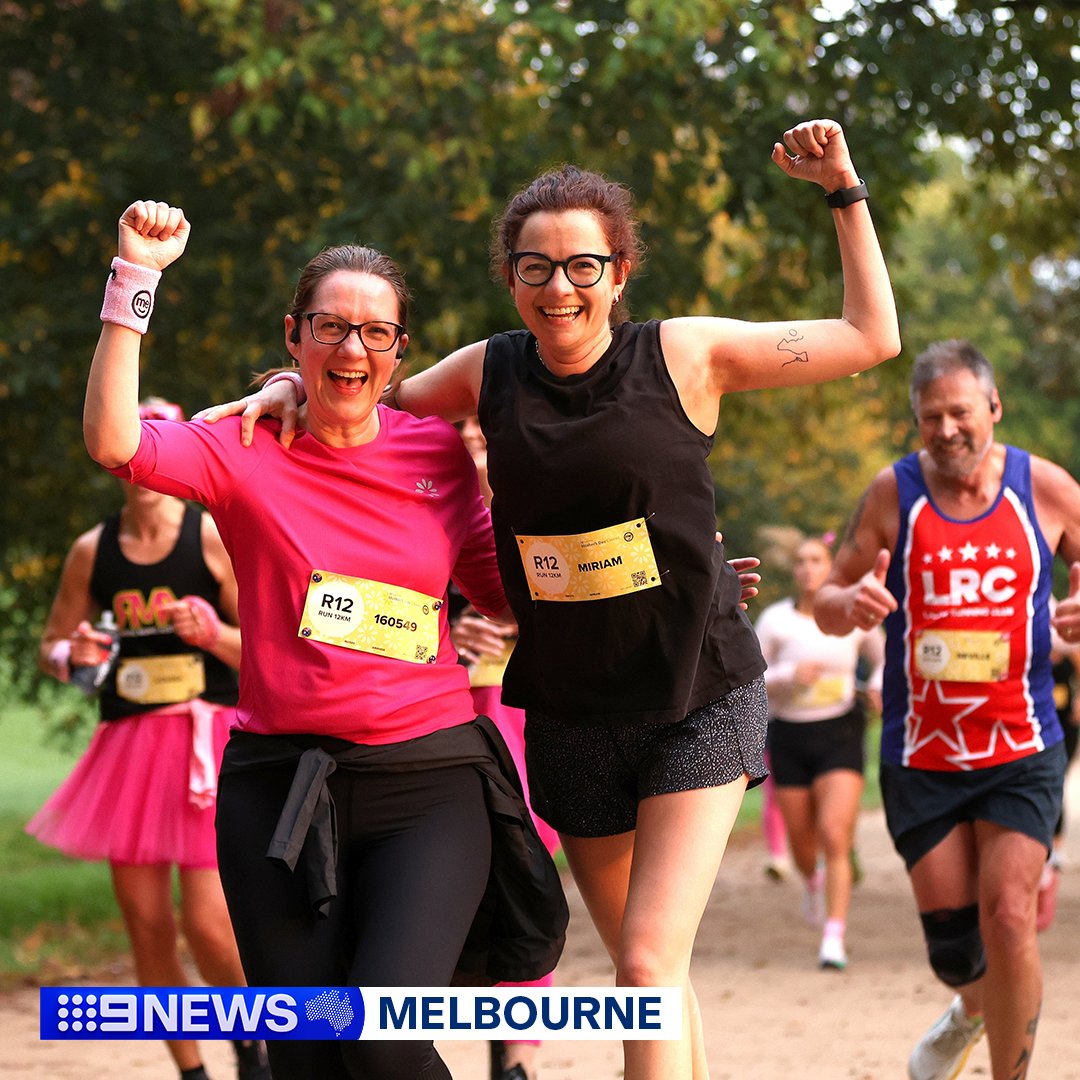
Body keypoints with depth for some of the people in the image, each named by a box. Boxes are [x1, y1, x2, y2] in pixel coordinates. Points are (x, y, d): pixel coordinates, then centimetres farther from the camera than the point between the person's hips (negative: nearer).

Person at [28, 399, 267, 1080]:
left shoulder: (214, 537, -2)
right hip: (127, 743, 4)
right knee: (145, 923, 5)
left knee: (208, 922, -12)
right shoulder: (92, 551, 8)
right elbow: (51, 649, 16)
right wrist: (72, 655, -6)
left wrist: (214, 633, -21)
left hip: (206, 737, -4)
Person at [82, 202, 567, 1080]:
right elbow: (115, 442, -17)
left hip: (426, 784, 0)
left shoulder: (438, 453, 7)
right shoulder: (250, 453, 0)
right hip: (281, 790, 0)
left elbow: (507, 590, 17)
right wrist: (136, 278, -20)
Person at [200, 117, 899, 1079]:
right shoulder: (491, 373, 1)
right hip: (571, 710, 4)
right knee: (651, 972, 14)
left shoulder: (683, 355, -8)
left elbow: (871, 337, -1)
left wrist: (845, 190, -4)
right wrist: (298, 383, 1)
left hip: (698, 697, -4)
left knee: (650, 964, -16)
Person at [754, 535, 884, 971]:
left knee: (834, 836, -16)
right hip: (789, 736, 1)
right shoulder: (775, 619, -2)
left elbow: (883, 655, 18)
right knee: (802, 841, 11)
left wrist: (879, 686, -3)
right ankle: (812, 882, 49)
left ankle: (834, 939, -16)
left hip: (840, 732, -1)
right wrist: (788, 675, -19)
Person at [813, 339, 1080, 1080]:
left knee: (1008, 919, -15)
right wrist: (848, 605, -22)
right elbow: (828, 600, 2)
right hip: (921, 755, 1)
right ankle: (972, 1010, 43)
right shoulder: (894, 493, -2)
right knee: (950, 940, 7)